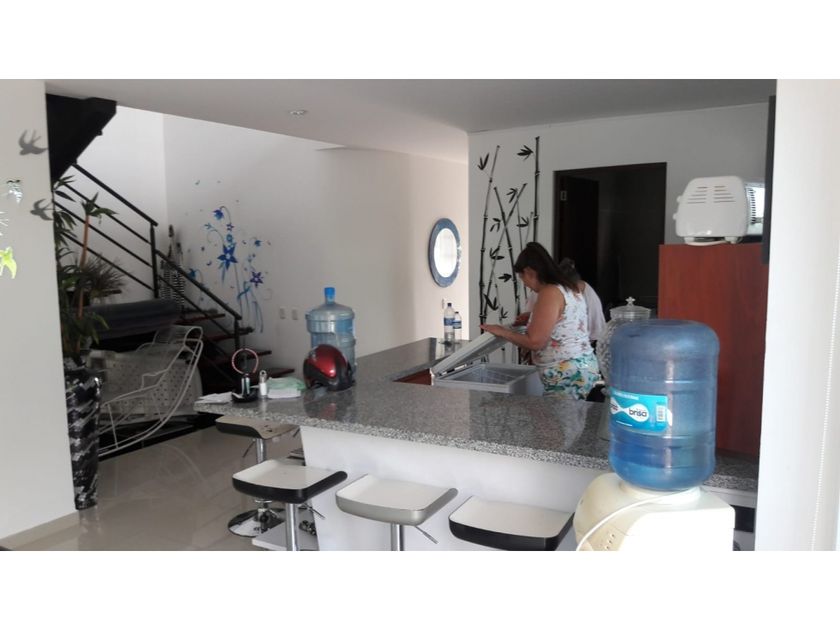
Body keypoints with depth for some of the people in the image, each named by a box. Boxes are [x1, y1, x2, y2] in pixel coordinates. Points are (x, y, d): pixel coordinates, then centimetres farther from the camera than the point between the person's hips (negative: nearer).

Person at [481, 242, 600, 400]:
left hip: (566, 374, -9)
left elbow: (535, 342, -18)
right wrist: (532, 316, 26)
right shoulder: (568, 286, 12)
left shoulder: (549, 293, -16)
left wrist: (503, 332, -6)